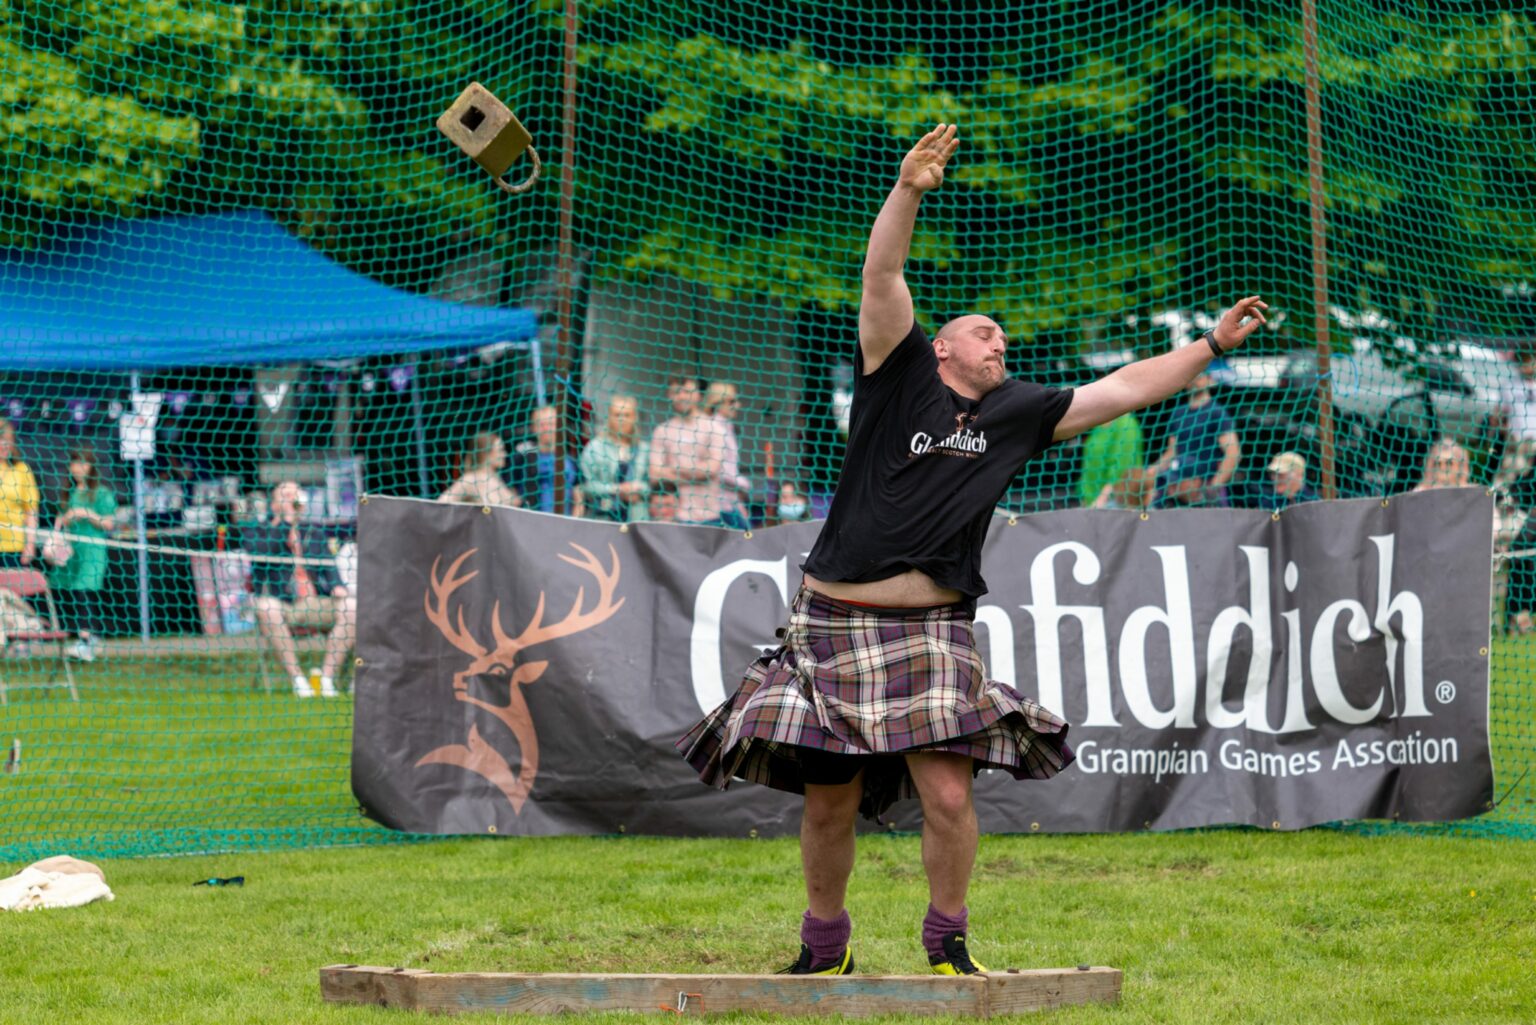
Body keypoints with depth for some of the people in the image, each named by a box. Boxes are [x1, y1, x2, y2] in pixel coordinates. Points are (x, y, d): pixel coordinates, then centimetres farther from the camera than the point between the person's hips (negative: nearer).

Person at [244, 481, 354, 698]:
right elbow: (260, 552, -10)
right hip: (280, 607, -3)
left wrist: (336, 586, -12)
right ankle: (297, 679, -30)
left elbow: (329, 567, 10)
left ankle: (327, 678, -20)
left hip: (314, 607, 3)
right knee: (266, 606, -38)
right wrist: (285, 520, -10)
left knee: (351, 606, -24)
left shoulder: (314, 536, 24)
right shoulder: (255, 532, 13)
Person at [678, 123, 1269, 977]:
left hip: (935, 632, 2)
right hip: (836, 622, -2)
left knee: (948, 796, -11)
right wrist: (909, 190, -21)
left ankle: (948, 940, 11)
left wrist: (1213, 345, 17)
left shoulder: (1017, 414, 15)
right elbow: (883, 276, -7)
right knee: (831, 805, 3)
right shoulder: (900, 376, 6)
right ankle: (827, 948, 23)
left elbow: (1123, 391, 18)